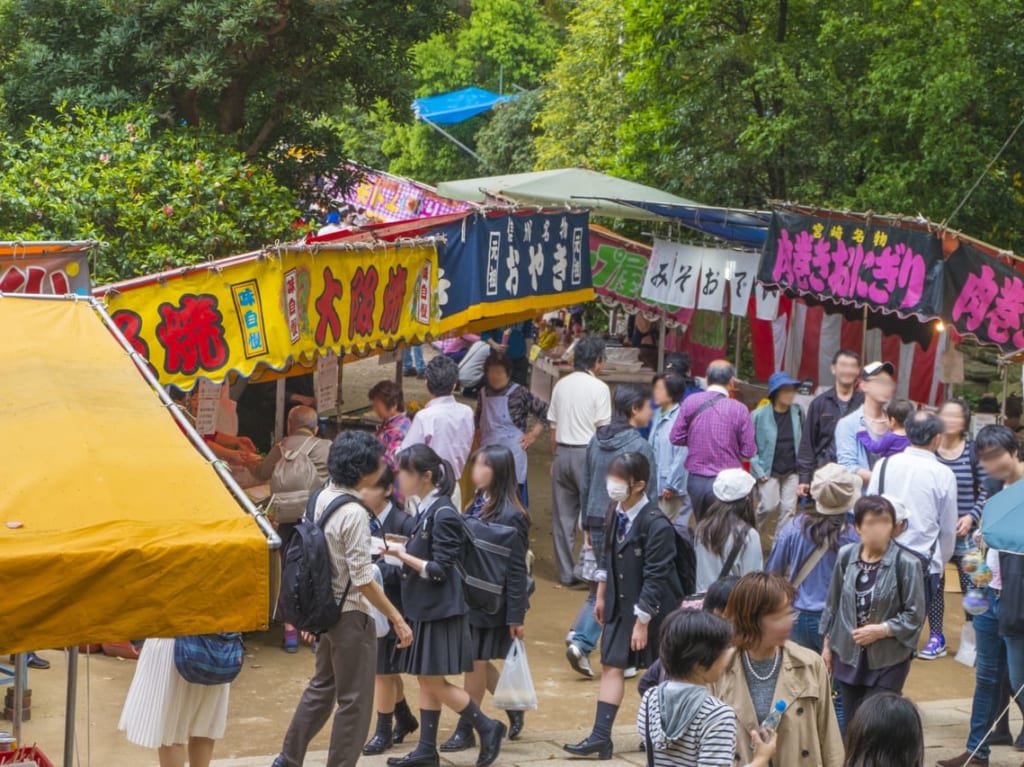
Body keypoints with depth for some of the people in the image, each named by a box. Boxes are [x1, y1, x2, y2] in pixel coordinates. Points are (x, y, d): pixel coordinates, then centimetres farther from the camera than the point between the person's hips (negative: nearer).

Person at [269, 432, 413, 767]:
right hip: (352, 614, -9)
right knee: (354, 700, 3)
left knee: (322, 686, 22)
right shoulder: (354, 514, -22)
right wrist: (397, 619, -17)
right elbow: (363, 579, -22)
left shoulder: (321, 498, 2)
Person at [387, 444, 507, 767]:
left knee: (434, 680, -4)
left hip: (440, 611, -9)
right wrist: (402, 550, 3)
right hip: (424, 608, 9)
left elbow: (439, 570, -19)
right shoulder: (425, 510, 8)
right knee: (425, 679, 11)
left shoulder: (443, 515, -18)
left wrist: (401, 554, -23)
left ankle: (488, 728, 9)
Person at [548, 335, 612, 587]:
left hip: (563, 452, 5)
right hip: (588, 453, -5)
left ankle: (566, 573, 14)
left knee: (563, 515, 9)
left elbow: (553, 426, 9)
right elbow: (603, 429, -9)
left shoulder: (561, 385, 7)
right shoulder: (599, 388, -8)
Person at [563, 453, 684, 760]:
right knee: (611, 665, 2)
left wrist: (642, 622, -20)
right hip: (621, 604, 7)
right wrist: (601, 596, 17)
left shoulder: (656, 525, -24)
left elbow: (654, 579, -22)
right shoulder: (616, 512, -1)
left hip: (654, 609, -7)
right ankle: (601, 736, 2)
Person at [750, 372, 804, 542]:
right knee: (770, 505, -5)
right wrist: (758, 470, -11)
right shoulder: (759, 415, -11)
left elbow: (803, 441, 6)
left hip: (792, 471, 3)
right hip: (769, 471, -3)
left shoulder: (797, 412, -2)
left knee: (788, 509, 1)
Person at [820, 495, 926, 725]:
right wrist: (827, 644, 13)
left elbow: (915, 616, -12)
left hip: (888, 661, -4)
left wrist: (880, 630, -19)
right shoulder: (846, 555, -3)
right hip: (848, 655, 4)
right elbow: (833, 604, 9)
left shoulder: (906, 563, -17)